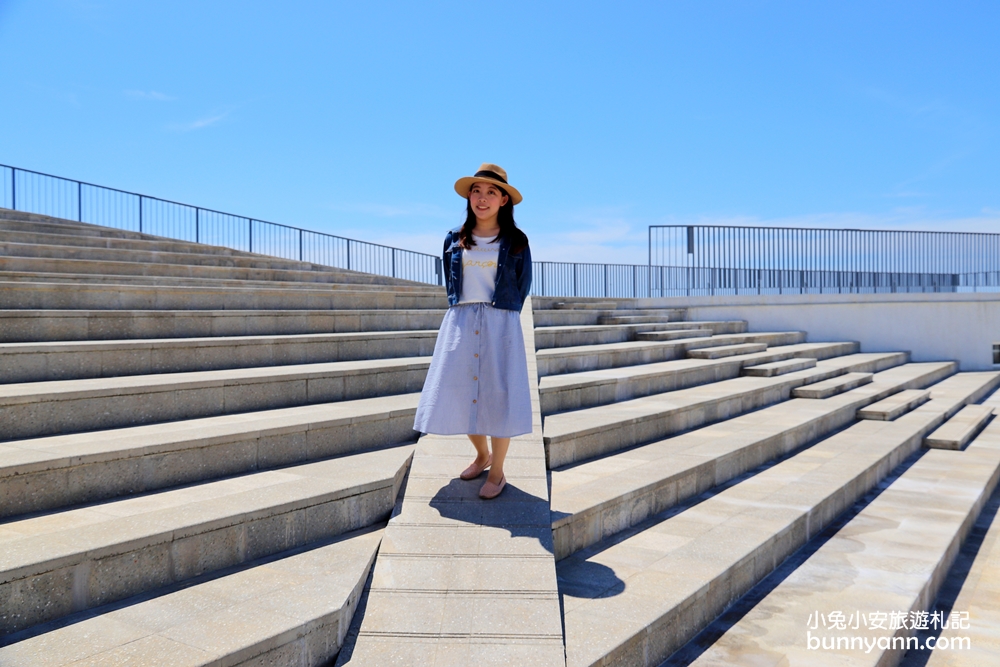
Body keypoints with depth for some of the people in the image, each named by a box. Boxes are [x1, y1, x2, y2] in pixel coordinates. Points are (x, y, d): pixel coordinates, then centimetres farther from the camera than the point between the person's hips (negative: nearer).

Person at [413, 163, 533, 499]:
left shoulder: (516, 242, 2)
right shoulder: (454, 240, 8)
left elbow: (522, 287, 8)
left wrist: (500, 317, 8)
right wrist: (462, 312, 11)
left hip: (500, 324, -3)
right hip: (460, 323, 3)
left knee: (498, 395, -3)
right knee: (460, 392, 5)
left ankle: (497, 472, 11)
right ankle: (482, 455, 29)